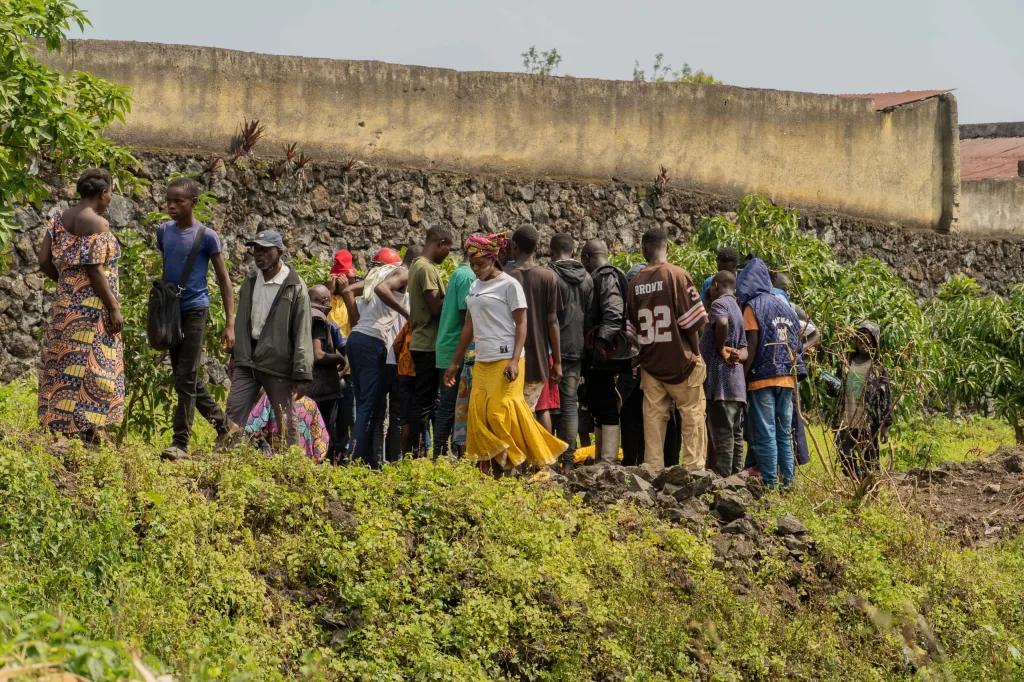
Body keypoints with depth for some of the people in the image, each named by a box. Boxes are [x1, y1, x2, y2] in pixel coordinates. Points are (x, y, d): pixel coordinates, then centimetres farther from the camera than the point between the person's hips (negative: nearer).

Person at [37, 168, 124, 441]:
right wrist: (114, 308, -15)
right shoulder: (98, 224, -15)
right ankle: (87, 431, -4)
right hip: (93, 307, -8)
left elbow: (44, 260, 5)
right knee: (91, 368, -4)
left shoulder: (60, 218, 7)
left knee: (65, 365, 13)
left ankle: (61, 427, 17)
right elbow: (94, 269, -20)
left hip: (65, 304, 8)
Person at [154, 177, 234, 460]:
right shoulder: (164, 231, 6)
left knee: (186, 379, -9)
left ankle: (180, 443, -6)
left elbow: (224, 280, -4)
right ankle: (223, 424, 29)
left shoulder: (207, 237, -8)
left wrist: (230, 324, -8)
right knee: (187, 379, 12)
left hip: (195, 311, -6)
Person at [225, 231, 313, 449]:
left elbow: (302, 334, -10)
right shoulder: (250, 283, 12)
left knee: (286, 421, 2)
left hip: (279, 364, -5)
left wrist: (301, 374, -14)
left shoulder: (294, 287, -7)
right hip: (247, 361, 5)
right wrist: (235, 360, 17)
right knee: (234, 414, -4)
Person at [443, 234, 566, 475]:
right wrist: (455, 362, 20)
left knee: (501, 414, -12)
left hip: (505, 361, -7)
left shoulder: (509, 284, -5)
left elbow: (521, 324, -8)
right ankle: (491, 470, 2)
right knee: (479, 417, -1)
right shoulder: (475, 286, 15)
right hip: (482, 362, 7)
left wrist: (515, 360, -18)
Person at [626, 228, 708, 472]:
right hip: (680, 359, -4)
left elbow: (632, 329, 6)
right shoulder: (677, 275, -9)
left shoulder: (635, 283, 3)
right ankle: (694, 466, -1)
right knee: (692, 414, 3)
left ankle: (653, 467, 7)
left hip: (650, 361, 4)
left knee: (653, 416, 7)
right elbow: (692, 320, -10)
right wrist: (695, 351, 5)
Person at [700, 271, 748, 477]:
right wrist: (738, 356, -6)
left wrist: (721, 348, -14)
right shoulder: (737, 309, 23)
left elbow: (722, 322, -29)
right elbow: (745, 349, 16)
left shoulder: (719, 303, -5)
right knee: (735, 435, 9)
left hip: (720, 382, -9)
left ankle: (723, 477, -13)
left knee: (722, 433, -10)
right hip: (737, 383, 9)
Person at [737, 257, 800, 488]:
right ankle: (788, 482, 5)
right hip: (787, 379, 6)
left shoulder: (753, 307, -5)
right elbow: (796, 344, 13)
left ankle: (771, 484, -7)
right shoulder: (785, 306, 13)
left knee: (765, 434, -4)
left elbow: (752, 345, -12)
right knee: (784, 434, 9)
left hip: (762, 380, -6)